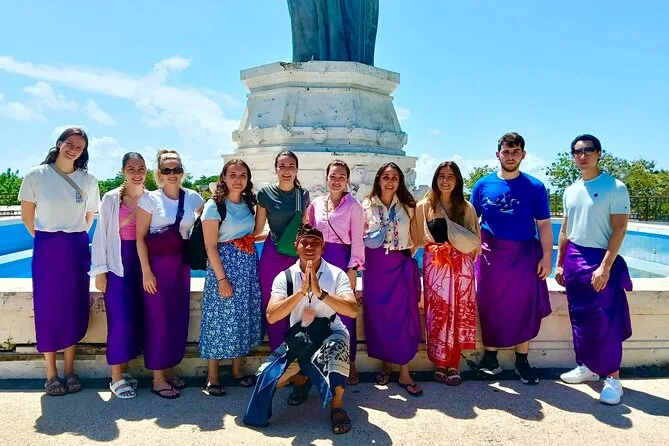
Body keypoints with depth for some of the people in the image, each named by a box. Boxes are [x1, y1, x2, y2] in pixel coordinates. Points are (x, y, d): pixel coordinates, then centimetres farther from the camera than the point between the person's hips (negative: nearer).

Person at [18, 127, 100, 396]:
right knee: (48, 309, 3)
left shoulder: (88, 180, 1)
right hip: (46, 249, -2)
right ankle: (51, 375, 16)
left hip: (77, 250, 2)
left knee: (74, 309, 7)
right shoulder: (37, 176, -4)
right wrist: (46, 239, 10)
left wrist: (75, 238, 14)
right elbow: (26, 215, 4)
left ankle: (70, 371, 20)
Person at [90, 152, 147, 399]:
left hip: (142, 263, 4)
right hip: (118, 264, -3)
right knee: (120, 319, -6)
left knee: (137, 318, 7)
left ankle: (123, 369, 23)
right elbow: (101, 234, -3)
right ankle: (116, 378, 7)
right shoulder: (110, 199, -5)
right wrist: (100, 270, -7)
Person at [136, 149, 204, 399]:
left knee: (179, 317, 9)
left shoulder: (193, 198, 3)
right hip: (156, 263, -4)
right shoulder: (150, 199, -6)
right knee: (158, 319, 0)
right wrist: (146, 271, -13)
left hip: (181, 263, 4)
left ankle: (168, 370, 25)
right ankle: (158, 379, 11)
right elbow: (140, 237, -8)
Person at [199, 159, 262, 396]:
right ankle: (212, 378, 10)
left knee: (243, 317, 12)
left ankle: (237, 370, 26)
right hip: (224, 264, -6)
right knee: (220, 318, -1)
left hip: (248, 265, 6)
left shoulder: (249, 204, 9)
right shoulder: (214, 205, -9)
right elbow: (210, 246, -13)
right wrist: (222, 278, -17)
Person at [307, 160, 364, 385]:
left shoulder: (353, 205, -4)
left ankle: (350, 364, 15)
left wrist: (353, 268, -11)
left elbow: (357, 239, -6)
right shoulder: (316, 203, 8)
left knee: (345, 312, 0)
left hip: (342, 260, -4)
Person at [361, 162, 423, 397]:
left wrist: (408, 253, -4)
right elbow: (360, 237, 6)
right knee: (378, 314, 2)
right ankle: (386, 364, 20)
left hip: (401, 265, 0)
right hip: (376, 265, 0)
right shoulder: (367, 205, 4)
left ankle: (404, 372, 3)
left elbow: (415, 238, 7)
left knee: (403, 315, -5)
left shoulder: (408, 205, 5)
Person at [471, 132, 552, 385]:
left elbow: (544, 224, 0)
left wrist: (547, 256, -6)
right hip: (491, 255, 0)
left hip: (524, 256, 0)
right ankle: (490, 358, 21)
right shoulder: (483, 185, 2)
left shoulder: (535, 187, 0)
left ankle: (522, 362, 22)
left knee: (524, 308, 7)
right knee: (491, 308, 7)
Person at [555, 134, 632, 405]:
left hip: (600, 260, -6)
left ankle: (613, 377, 6)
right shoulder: (570, 191, 10)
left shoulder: (615, 188, -8)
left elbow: (619, 229, -12)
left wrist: (605, 266, -19)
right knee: (579, 316, 12)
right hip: (573, 259, 6)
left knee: (605, 320, -5)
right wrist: (560, 264, 13)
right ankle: (586, 367, 25)